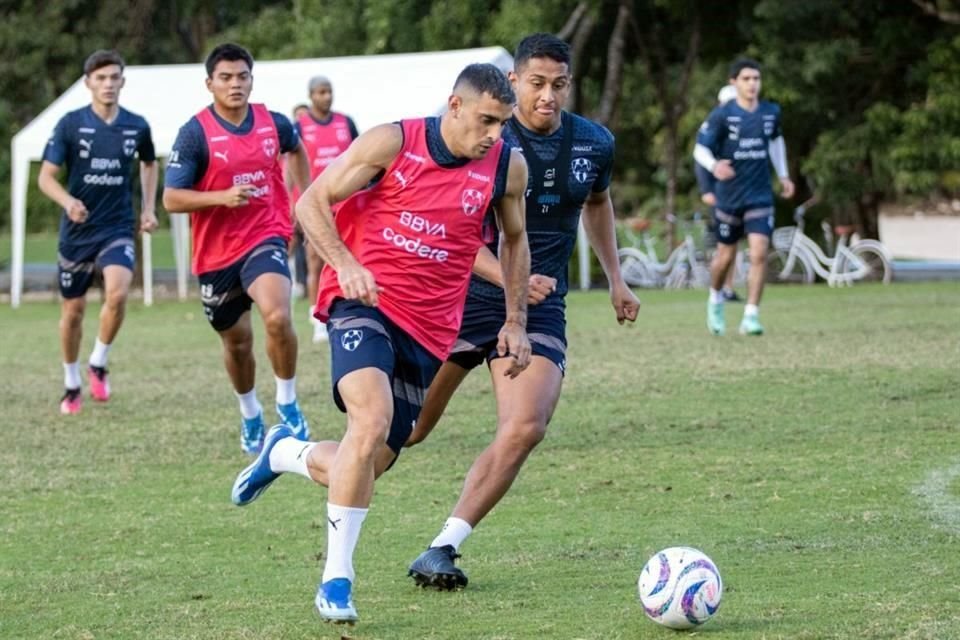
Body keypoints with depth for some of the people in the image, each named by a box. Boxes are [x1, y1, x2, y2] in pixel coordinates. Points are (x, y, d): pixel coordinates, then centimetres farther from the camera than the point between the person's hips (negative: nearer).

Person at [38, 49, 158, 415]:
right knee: (73, 310, 8)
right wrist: (68, 201, -27)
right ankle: (72, 385, 28)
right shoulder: (71, 124, -7)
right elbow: (46, 176, -7)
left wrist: (149, 208, 11)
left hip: (117, 229, 0)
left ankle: (98, 365, -3)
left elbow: (149, 164, 21)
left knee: (117, 293, -25)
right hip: (76, 232, 0)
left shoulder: (137, 127, -1)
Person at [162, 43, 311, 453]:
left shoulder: (274, 124, -1)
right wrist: (223, 196, -26)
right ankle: (250, 415, 40)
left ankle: (287, 403, -7)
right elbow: (171, 199, -14)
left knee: (278, 317, -27)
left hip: (265, 238, 0)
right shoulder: (195, 134, -12)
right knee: (237, 342, 13)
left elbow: (296, 150, 25)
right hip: (216, 252, 0)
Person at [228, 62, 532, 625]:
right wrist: (345, 263, -20)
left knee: (365, 468, 2)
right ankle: (337, 579, -19)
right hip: (364, 303, -4)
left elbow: (515, 240, 20)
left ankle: (285, 452, 37)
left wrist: (515, 322, 13)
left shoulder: (507, 168, 1)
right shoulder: (393, 142, -8)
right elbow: (311, 203, -4)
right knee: (373, 418, -30)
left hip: (428, 330, 4)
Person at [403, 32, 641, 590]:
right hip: (465, 296, -3)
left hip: (541, 309, 3)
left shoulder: (595, 144, 2)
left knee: (526, 429, -19)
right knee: (406, 429, 0)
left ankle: (443, 549, -12)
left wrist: (616, 279, 22)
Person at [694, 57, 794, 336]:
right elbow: (700, 149, -11)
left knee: (759, 253, -14)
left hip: (760, 197, 2)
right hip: (729, 197, -2)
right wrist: (714, 166, -32)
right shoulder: (722, 115, -10)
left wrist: (783, 175, 19)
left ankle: (751, 317, -10)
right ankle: (715, 300, 39)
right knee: (726, 255, 10)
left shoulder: (771, 112, 2)